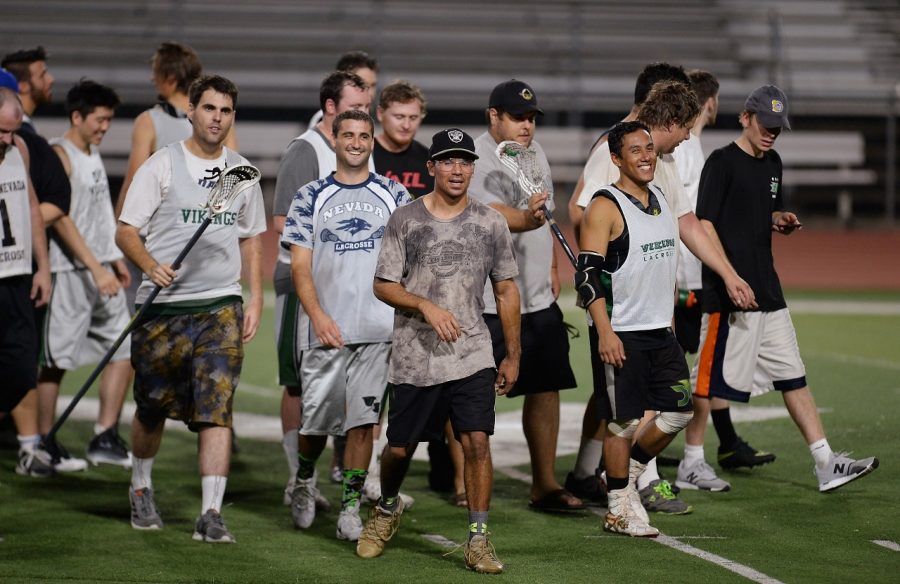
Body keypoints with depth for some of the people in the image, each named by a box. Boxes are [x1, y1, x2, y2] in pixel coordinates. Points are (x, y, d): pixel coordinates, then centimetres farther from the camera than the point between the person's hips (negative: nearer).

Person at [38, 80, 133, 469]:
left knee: (124, 349, 4)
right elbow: (61, 219, -19)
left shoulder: (94, 154, 15)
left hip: (101, 269, 9)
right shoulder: (59, 156, -12)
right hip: (70, 272, -9)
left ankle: (105, 439, 7)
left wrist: (115, 258, 21)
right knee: (56, 360, -2)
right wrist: (96, 268, -23)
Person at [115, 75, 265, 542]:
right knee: (152, 407, 9)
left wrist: (255, 298, 9)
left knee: (216, 408, -11)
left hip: (222, 306, 2)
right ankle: (141, 487, 36)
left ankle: (211, 514, -13)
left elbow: (251, 239, 19)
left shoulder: (241, 171, 10)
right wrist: (151, 266, -23)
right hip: (163, 305, -2)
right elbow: (126, 231, -4)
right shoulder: (162, 165, -1)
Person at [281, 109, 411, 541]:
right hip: (325, 328, 0)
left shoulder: (393, 195, 10)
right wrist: (318, 316, -12)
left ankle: (350, 506, 3)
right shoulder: (311, 197, 6)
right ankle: (304, 477, 31)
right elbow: (300, 266, 1)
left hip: (378, 328, 1)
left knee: (362, 418, -3)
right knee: (317, 418, 2)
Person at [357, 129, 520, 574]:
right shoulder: (405, 220, 0)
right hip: (414, 358, 0)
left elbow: (506, 291, 11)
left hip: (472, 356, 0)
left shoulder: (490, 222, 6)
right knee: (400, 448, 8)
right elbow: (383, 286, -1)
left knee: (477, 442, -12)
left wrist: (512, 356, 9)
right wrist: (427, 306, -18)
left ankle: (478, 540, -5)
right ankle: (387, 507, 39)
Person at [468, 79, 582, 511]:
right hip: (487, 301, -7)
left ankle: (545, 484, 12)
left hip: (539, 297, 7)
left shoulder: (535, 152, 12)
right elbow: (496, 216, -30)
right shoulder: (476, 159, -14)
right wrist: (526, 218, -49)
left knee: (546, 387, 6)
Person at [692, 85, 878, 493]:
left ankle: (825, 463, 8)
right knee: (713, 379, -4)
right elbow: (705, 225, -15)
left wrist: (782, 222, 3)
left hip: (768, 288, 9)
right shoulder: (722, 162, -9)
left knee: (793, 375, 7)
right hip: (730, 292, -9)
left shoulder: (772, 164, 15)